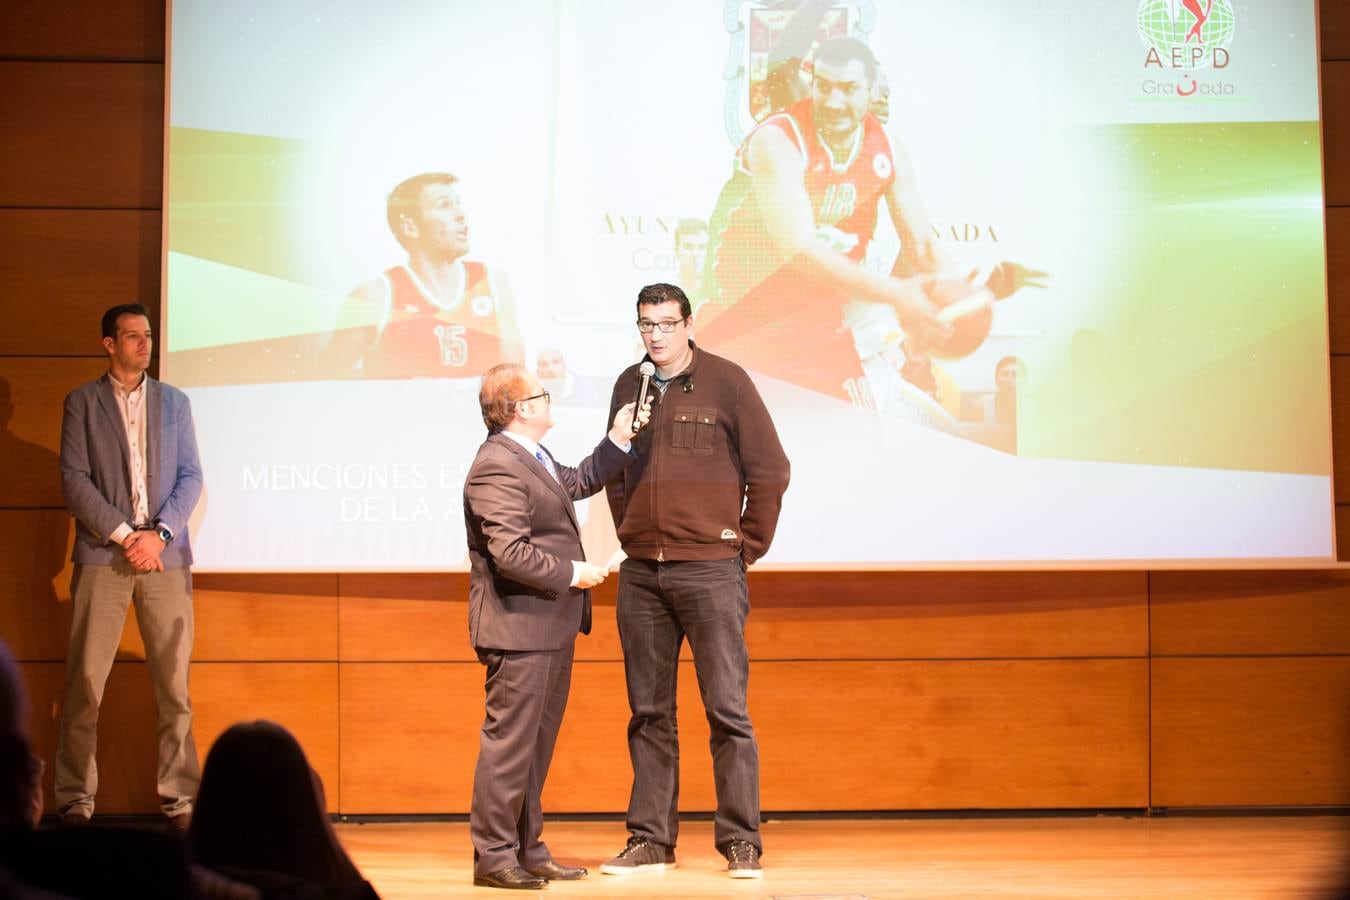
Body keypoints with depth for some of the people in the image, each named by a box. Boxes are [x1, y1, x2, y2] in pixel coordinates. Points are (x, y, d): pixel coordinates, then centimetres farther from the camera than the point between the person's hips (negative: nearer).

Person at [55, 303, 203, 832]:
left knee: (174, 683, 0)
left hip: (166, 556, 2)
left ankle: (179, 797, 4)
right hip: (102, 555, -2)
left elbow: (190, 476, 7)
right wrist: (123, 535, -11)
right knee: (85, 681, -2)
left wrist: (159, 534, -8)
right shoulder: (83, 402, 7)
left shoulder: (174, 402, 13)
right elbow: (74, 479, -2)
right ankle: (76, 799, 5)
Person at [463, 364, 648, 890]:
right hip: (518, 629, -11)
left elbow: (577, 482, 33)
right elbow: (510, 554, -25)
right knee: (509, 741, -6)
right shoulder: (498, 467, -19)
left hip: (550, 628, 11)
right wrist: (571, 573, -15)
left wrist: (618, 442, 25)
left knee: (537, 743, 15)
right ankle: (493, 856, 0)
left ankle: (526, 850, 23)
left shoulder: (531, 457, 15)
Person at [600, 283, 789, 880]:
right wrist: (631, 535, 14)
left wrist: (747, 546, 0)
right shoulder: (628, 386, 10)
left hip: (710, 570, -4)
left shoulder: (726, 382, -3)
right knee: (649, 712, 8)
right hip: (640, 573, 5)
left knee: (727, 709, -4)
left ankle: (740, 842, 2)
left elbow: (770, 470, -1)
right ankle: (651, 839, 15)